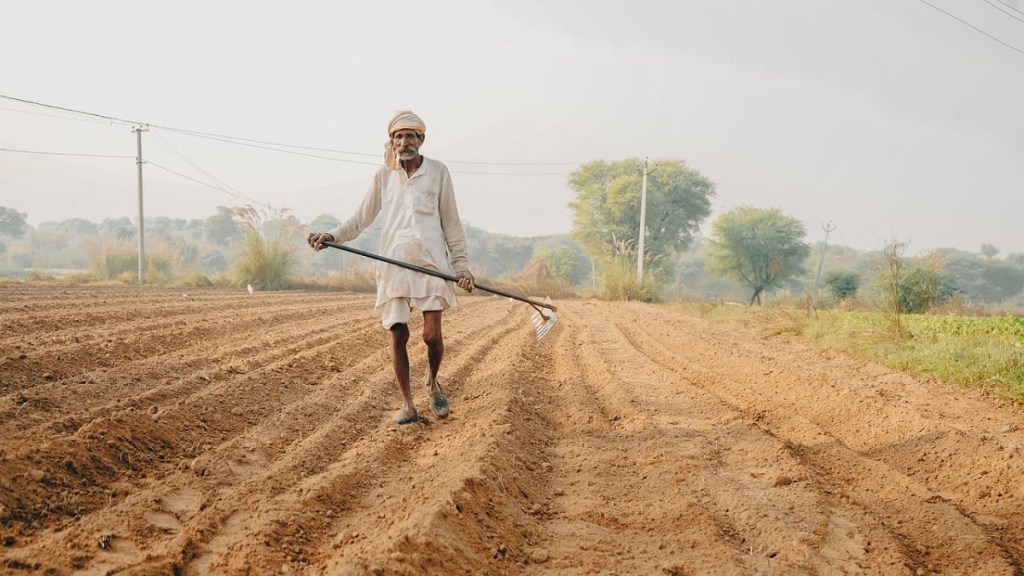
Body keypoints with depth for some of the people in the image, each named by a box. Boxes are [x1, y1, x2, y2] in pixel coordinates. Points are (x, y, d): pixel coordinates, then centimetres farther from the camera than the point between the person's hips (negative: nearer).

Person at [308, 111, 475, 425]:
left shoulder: (438, 171, 5)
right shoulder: (384, 175, 9)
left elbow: (451, 222, 9)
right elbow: (361, 218, 13)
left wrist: (461, 263, 6)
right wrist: (332, 235, -2)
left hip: (431, 261, -1)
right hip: (394, 264, 2)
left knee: (432, 333, -9)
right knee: (397, 334, 0)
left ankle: (433, 382, 22)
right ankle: (407, 404, 12)